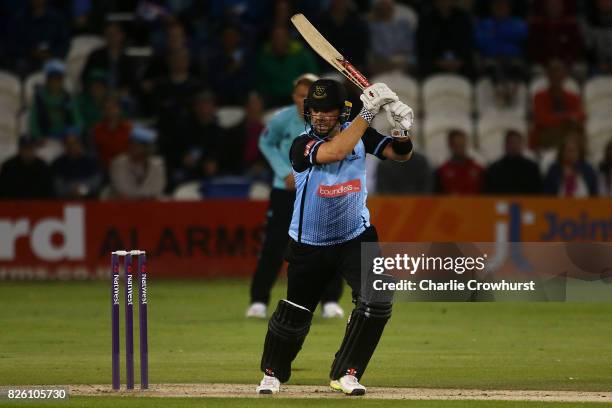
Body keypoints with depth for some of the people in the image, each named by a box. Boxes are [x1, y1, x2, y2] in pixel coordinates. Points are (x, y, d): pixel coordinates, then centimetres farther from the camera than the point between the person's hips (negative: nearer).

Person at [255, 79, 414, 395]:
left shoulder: (358, 133, -6)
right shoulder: (302, 145, -18)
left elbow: (400, 154, -10)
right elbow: (335, 151, -38)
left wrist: (403, 129, -32)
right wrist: (368, 113, -38)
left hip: (356, 238, 2)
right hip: (309, 247, -2)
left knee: (378, 299, -19)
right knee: (294, 315, 6)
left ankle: (345, 373, -4)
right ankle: (273, 373, 35)